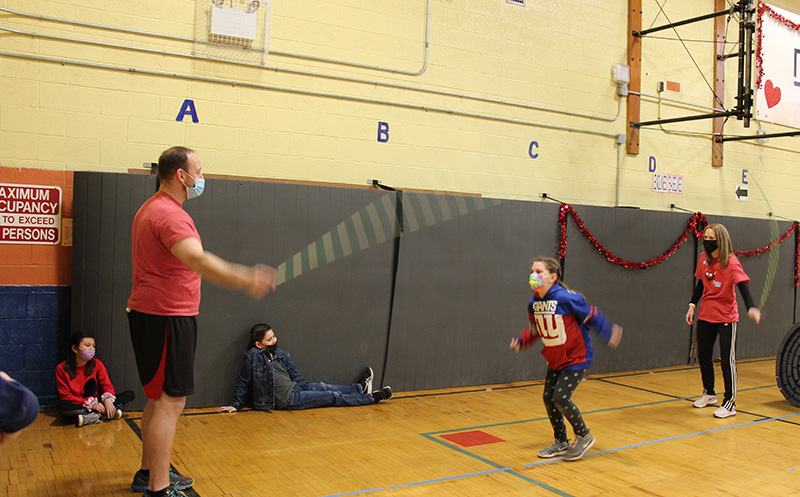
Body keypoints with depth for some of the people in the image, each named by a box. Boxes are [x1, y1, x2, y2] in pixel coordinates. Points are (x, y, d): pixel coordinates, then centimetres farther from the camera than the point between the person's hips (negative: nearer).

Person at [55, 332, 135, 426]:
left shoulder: (97, 364, 2)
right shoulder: (61, 369, -6)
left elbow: (107, 385, -1)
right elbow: (65, 395, -10)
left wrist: (107, 399, -25)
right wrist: (90, 404, -22)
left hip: (96, 404, 3)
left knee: (129, 394, -15)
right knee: (63, 405, -39)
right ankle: (101, 415, -32)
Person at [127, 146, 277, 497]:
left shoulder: (154, 208, 16)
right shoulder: (169, 214, -19)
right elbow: (198, 261, -37)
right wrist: (246, 279, -45)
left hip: (155, 315, 11)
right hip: (166, 319, -11)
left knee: (160, 399, 18)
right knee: (170, 401, -7)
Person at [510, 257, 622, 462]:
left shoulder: (567, 298, -24)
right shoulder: (533, 304, -4)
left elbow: (591, 316, -12)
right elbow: (535, 329, 12)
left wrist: (609, 334, -17)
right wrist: (521, 340, -3)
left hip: (577, 358, -7)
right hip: (555, 360, 7)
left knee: (561, 397, -13)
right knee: (548, 398, 5)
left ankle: (584, 436, 13)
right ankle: (561, 443, 26)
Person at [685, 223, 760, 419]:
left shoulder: (731, 263, -17)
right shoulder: (704, 258, 1)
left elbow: (743, 285, -30)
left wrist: (751, 308, -46)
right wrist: (692, 305, 7)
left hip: (726, 318, -6)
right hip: (705, 316, 6)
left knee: (727, 361, -3)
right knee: (703, 356, 15)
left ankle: (730, 403, 8)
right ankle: (709, 394, 34)